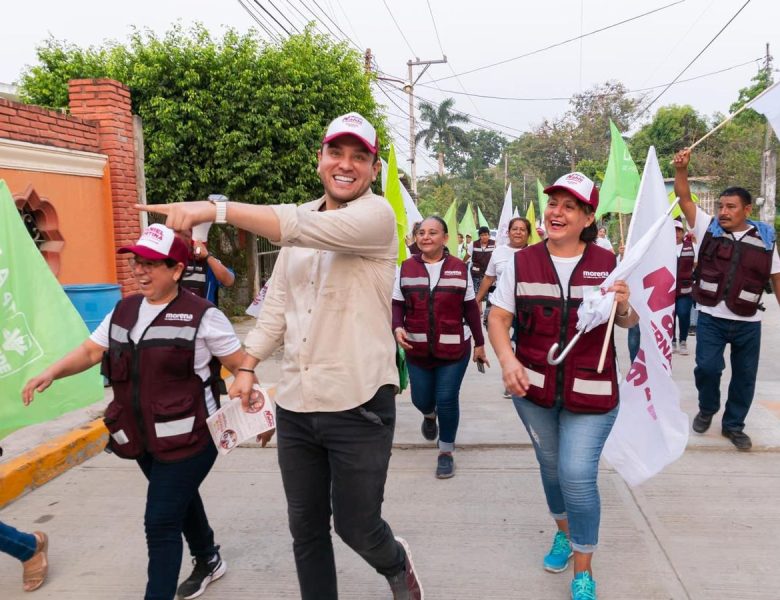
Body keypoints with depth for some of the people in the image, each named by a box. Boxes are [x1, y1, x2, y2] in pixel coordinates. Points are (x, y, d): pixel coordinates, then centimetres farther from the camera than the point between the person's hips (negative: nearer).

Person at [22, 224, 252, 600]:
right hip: (144, 438, 7)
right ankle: (208, 561, 49)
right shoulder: (123, 311, 7)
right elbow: (90, 350, 10)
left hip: (189, 438, -7)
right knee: (180, 501, 25)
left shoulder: (201, 316, -13)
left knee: (161, 522, -6)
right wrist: (51, 372, -7)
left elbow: (241, 365, -10)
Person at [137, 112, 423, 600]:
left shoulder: (376, 215, -10)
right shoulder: (299, 222, 11)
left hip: (358, 405, -5)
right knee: (305, 527, 15)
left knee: (356, 525, 9)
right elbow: (277, 304, 13)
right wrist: (246, 366, 5)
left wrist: (216, 209, -35)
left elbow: (308, 227, -30)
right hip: (295, 404, 6)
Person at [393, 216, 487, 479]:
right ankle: (429, 415, 50)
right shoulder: (406, 268, 1)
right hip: (417, 350, 2)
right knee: (421, 399, 11)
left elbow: (470, 309, 5)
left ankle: (446, 452, 20)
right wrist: (397, 327, -16)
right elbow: (397, 305, 3)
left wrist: (479, 343, 7)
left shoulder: (459, 268, -1)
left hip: (454, 350, -1)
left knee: (447, 400, -2)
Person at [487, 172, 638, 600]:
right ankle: (563, 533, 47)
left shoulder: (607, 263, -4)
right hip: (533, 388, 2)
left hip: (591, 392, -2)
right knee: (550, 466, 18)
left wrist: (622, 307, -18)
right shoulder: (522, 263, -2)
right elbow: (498, 318, -1)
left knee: (578, 475, -7)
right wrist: (507, 359, -19)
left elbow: (629, 324, 6)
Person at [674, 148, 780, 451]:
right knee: (707, 367, -6)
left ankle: (733, 424, 28)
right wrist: (681, 170, -23)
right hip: (711, 318, -1)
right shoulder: (709, 229, -1)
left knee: (744, 375, 9)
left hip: (748, 323, 1)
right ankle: (707, 409, 24)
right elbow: (684, 199, -8)